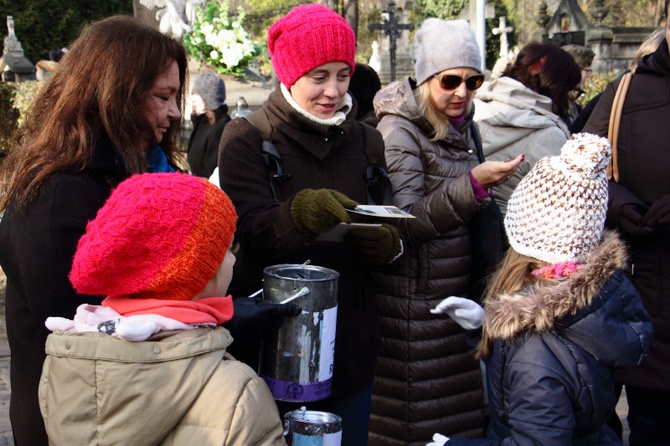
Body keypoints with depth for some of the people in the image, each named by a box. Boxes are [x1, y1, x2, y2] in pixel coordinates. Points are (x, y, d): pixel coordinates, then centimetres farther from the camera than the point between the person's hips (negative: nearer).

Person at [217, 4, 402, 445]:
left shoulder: (365, 140, 8)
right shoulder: (247, 137, -5)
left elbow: (388, 239, 10)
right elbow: (254, 233, -17)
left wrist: (386, 244, -14)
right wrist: (301, 212, -37)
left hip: (351, 343, 4)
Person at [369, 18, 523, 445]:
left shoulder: (464, 126, 12)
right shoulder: (398, 130, -10)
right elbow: (405, 222, -19)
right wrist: (473, 183, -26)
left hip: (457, 293, 7)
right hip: (412, 300, -7)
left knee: (460, 409, 6)